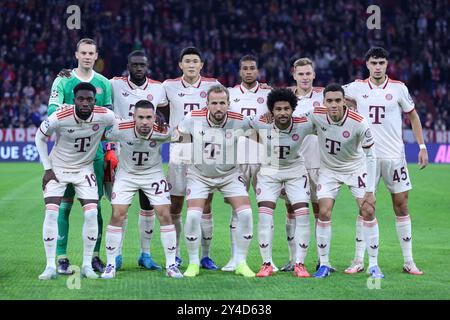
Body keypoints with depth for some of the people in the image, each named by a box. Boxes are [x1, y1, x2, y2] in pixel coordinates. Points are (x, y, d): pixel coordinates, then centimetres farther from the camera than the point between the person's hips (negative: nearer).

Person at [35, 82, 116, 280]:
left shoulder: (105, 117, -21)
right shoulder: (59, 117, -24)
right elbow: (40, 137, -5)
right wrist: (47, 168, -6)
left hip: (84, 169, 2)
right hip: (58, 168, -2)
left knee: (91, 213, -11)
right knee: (51, 213, -14)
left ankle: (87, 265, 2)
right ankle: (50, 266, -5)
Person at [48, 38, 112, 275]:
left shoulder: (104, 83, 12)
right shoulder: (63, 81, 2)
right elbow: (52, 111, -7)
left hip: (95, 151, 3)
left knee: (95, 204, 4)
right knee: (65, 203, -3)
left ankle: (94, 256, 12)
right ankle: (61, 257, 1)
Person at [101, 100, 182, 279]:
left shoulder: (162, 132, -24)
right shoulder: (121, 129, -27)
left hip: (153, 174, 1)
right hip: (126, 175, 0)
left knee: (165, 216, -6)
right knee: (117, 216, -10)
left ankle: (171, 265, 5)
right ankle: (110, 265, 3)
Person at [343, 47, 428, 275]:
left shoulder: (398, 88, 0)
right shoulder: (357, 88, 2)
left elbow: (412, 116, 9)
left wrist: (422, 147, 4)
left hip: (394, 155, 0)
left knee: (401, 205, 1)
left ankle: (408, 261, 7)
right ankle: (359, 261, 6)